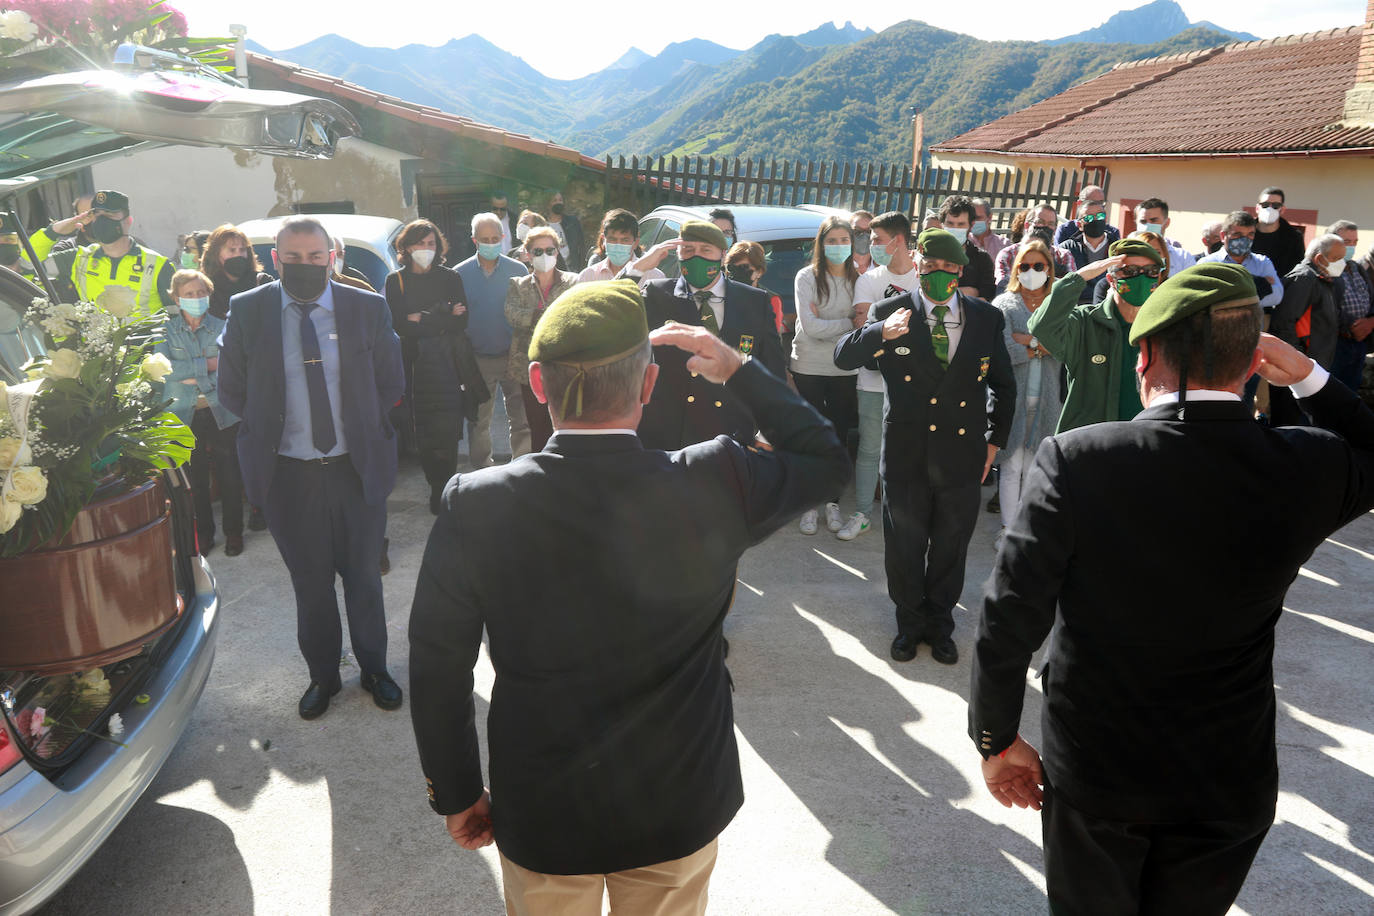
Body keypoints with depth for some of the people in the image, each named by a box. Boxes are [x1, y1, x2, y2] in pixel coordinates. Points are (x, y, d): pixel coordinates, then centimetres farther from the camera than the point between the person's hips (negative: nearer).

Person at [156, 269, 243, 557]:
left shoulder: (222, 327, 3)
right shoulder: (165, 330, 4)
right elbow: (165, 368, -12)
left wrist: (192, 374, -14)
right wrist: (209, 364, -13)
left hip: (221, 413, 0)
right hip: (184, 416, 1)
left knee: (229, 476, 4)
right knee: (195, 478, 7)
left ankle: (234, 532, 19)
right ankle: (203, 534, 22)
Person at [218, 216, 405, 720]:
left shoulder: (368, 308, -2)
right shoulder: (246, 311, -2)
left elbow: (391, 383, 5)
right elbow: (231, 389, 6)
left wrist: (360, 427, 0)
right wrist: (273, 427, 3)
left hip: (357, 467, 0)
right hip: (288, 472, 0)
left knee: (363, 575, 12)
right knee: (309, 582, 13)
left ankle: (374, 668, 32)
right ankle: (322, 675, 32)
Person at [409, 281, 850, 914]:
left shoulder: (474, 506, -21)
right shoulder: (715, 484, -22)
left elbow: (437, 672, -11)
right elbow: (829, 458, -2)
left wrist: (457, 796, 4)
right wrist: (737, 370, 0)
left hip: (539, 817, 0)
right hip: (679, 813, 1)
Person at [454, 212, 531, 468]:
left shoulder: (518, 271, 1)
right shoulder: (460, 274, 1)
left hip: (513, 357, 0)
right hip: (478, 359, 1)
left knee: (521, 418, 0)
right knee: (478, 421, 10)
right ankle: (482, 472, 24)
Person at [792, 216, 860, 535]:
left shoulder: (859, 279, 3)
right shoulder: (807, 277, -5)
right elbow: (810, 326, -14)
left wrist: (825, 323, -10)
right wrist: (848, 323, -11)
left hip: (845, 369, 3)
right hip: (809, 368, -2)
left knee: (839, 436, 9)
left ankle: (833, 502, 22)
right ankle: (809, 505, 15)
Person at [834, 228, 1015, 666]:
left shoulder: (987, 317, 2)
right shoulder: (892, 312, -4)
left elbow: (1004, 384, 11)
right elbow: (843, 356, -14)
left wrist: (994, 441, 7)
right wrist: (880, 333, -32)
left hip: (963, 454, 2)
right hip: (906, 453, -1)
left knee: (950, 548, 15)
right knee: (904, 546, 13)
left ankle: (940, 624, 36)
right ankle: (910, 622, 35)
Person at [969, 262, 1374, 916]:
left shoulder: (1076, 461, -23)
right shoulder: (1309, 469, -15)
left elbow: (1009, 622, -18)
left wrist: (997, 740, -4)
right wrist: (1305, 375, 4)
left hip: (1092, 771, -2)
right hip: (1231, 787, 3)